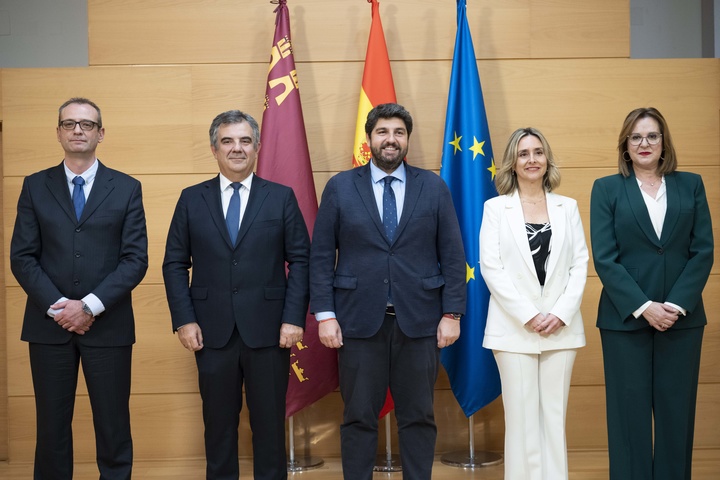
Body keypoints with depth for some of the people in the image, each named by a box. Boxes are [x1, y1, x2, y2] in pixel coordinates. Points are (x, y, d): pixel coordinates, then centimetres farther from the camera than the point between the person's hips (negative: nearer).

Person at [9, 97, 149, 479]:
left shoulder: (127, 188, 5)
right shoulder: (35, 186, 8)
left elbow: (135, 259, -2)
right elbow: (22, 257, 2)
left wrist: (90, 306, -12)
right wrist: (57, 306, -11)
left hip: (108, 326, -1)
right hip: (49, 324, 1)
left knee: (113, 427, 3)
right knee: (51, 426, 7)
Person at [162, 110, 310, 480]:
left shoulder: (282, 197, 4)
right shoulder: (192, 199, 7)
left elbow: (300, 260, 1)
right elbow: (174, 264, 6)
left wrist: (294, 318, -8)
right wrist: (183, 320, -4)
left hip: (268, 330, -1)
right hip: (212, 331, 1)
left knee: (270, 422, 6)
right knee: (219, 422, 10)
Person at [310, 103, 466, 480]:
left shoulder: (434, 188, 6)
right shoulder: (340, 187, 4)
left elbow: (453, 255, 4)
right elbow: (321, 256, 2)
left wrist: (451, 313, -2)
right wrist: (324, 314, -4)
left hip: (419, 321, 1)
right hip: (359, 320, 0)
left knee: (418, 417, 7)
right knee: (358, 417, 5)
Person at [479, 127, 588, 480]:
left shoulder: (568, 207, 10)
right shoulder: (495, 208, 2)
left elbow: (580, 265, 5)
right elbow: (490, 267, -5)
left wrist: (562, 313, -9)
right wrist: (528, 316, -12)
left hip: (561, 327, 2)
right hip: (515, 328, -2)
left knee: (555, 415, 6)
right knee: (522, 416, 1)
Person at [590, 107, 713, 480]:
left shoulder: (690, 185, 9)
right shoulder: (607, 189, 3)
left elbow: (702, 252, 2)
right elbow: (604, 258, -5)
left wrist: (677, 305, -10)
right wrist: (643, 307, -14)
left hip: (682, 318, 2)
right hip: (625, 318, -2)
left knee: (676, 411, 5)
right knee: (630, 413, 1)